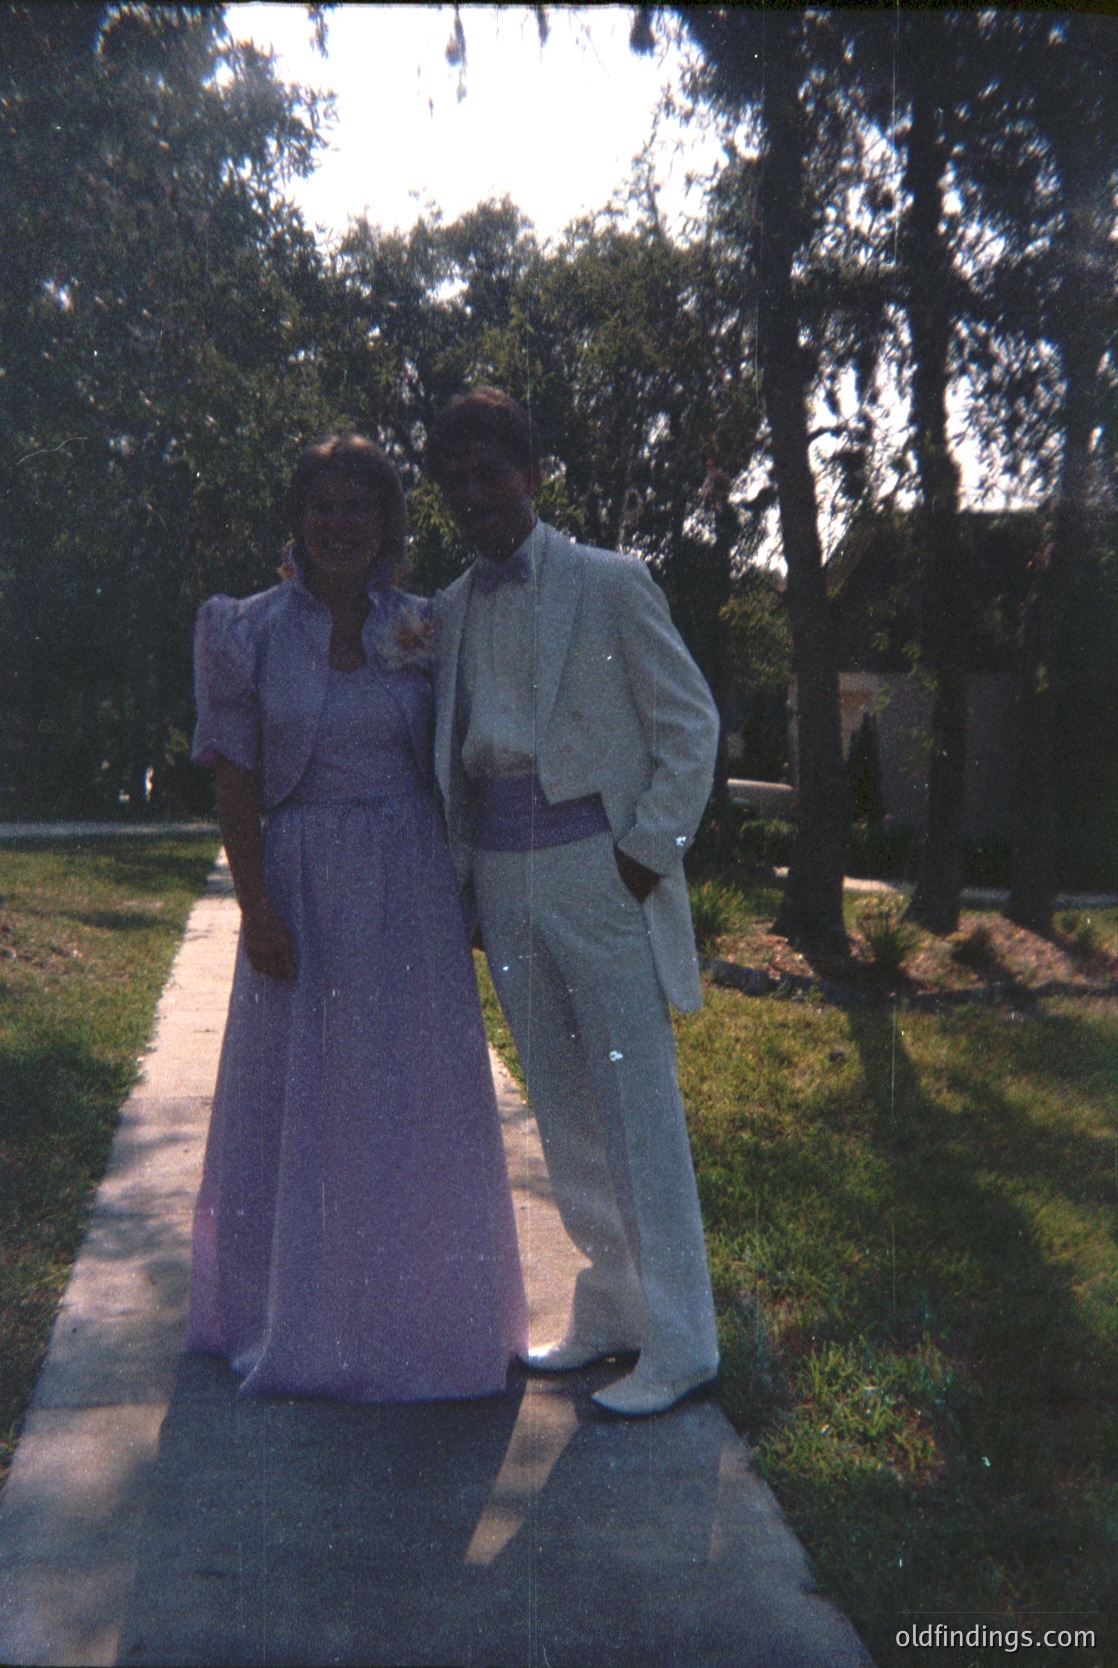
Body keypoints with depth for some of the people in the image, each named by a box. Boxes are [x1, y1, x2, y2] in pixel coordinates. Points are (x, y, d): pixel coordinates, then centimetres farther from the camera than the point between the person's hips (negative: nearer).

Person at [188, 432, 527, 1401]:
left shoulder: (420, 629, 4)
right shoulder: (251, 630, -1)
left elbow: (448, 767, 8)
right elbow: (236, 782, -2)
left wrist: (462, 887, 2)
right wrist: (255, 904, -10)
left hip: (409, 886, 1)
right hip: (301, 884, -1)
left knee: (414, 1095, 8)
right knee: (303, 1095, 9)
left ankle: (415, 1313, 27)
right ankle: (301, 1316, 28)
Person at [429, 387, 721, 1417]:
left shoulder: (610, 584, -3)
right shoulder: (451, 610, 13)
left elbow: (691, 724, -4)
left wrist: (648, 852, -11)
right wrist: (465, 872, 9)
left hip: (598, 871, -6)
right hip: (502, 879, 6)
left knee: (638, 1109, -1)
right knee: (563, 1113, 13)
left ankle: (679, 1344, 12)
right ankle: (608, 1313, 28)